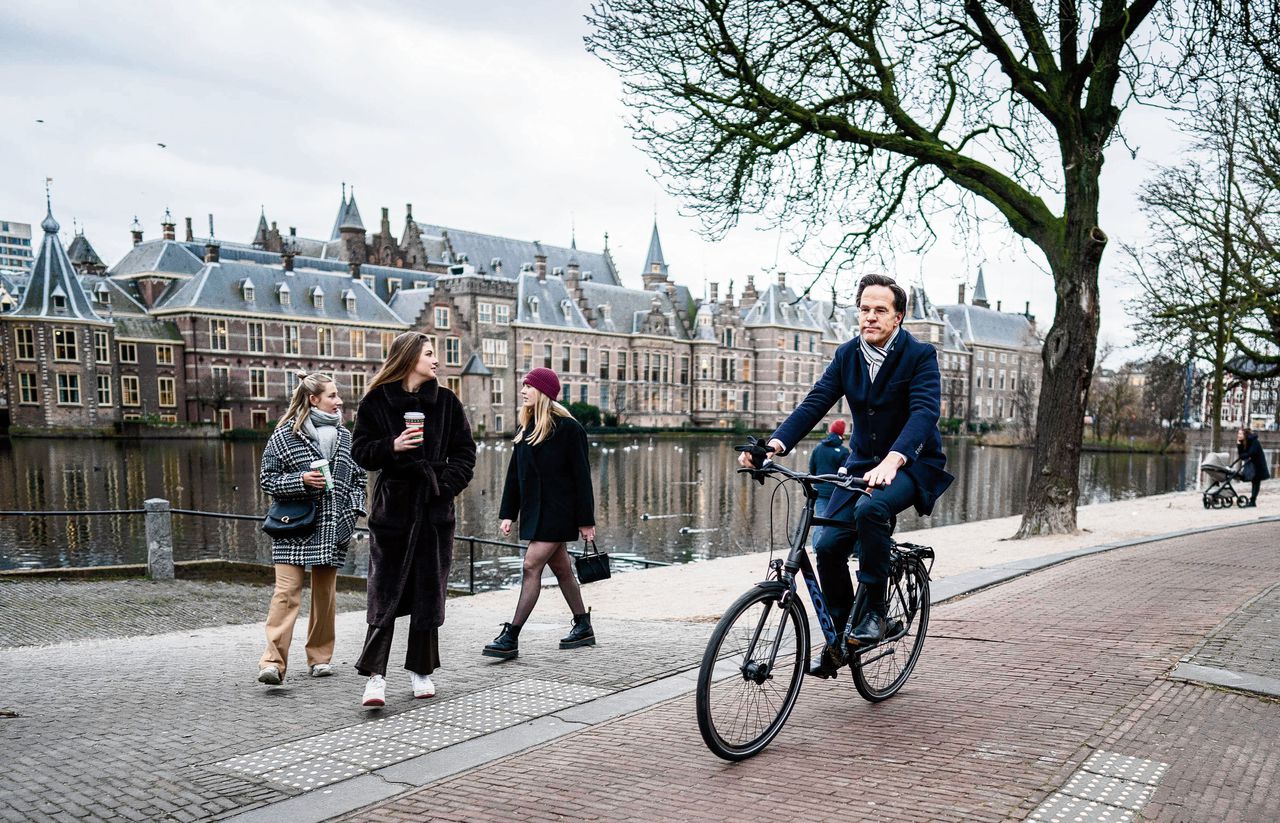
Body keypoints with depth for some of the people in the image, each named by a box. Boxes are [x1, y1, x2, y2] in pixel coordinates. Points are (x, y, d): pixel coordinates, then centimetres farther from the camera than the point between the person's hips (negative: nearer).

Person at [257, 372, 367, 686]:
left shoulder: (344, 436, 11)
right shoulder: (284, 436, -2)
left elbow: (358, 479, 18)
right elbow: (267, 479, -1)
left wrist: (353, 513, 5)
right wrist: (302, 480, -16)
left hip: (332, 528, 4)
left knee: (325, 595, 10)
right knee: (287, 592, -12)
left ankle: (320, 657, 22)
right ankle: (273, 662, -13)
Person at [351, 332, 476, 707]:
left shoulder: (445, 401, 7)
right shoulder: (376, 401, 0)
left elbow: (464, 452, 9)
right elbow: (361, 451, 0)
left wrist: (447, 484, -5)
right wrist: (392, 447, -18)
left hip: (435, 509, 3)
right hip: (393, 506, -2)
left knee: (430, 592, 7)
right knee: (384, 594, -5)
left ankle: (420, 670, 20)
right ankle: (375, 675, -1)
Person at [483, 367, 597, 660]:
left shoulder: (567, 428, -12)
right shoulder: (525, 425, 9)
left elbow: (581, 475, -11)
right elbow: (515, 470, 12)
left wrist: (585, 520, -11)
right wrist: (508, 513, 8)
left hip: (558, 511, -8)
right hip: (534, 509, 8)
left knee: (531, 566, -11)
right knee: (561, 569, 15)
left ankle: (511, 637, -7)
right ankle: (583, 628, 28)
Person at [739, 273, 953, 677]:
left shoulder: (920, 356, -13)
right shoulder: (847, 355, 1)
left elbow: (924, 412, -28)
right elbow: (814, 403, -8)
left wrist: (892, 461, -46)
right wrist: (775, 443, -25)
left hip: (913, 465, -5)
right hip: (863, 463, 5)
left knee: (870, 508, -35)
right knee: (828, 546, -10)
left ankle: (874, 612, -17)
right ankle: (840, 637, 11)